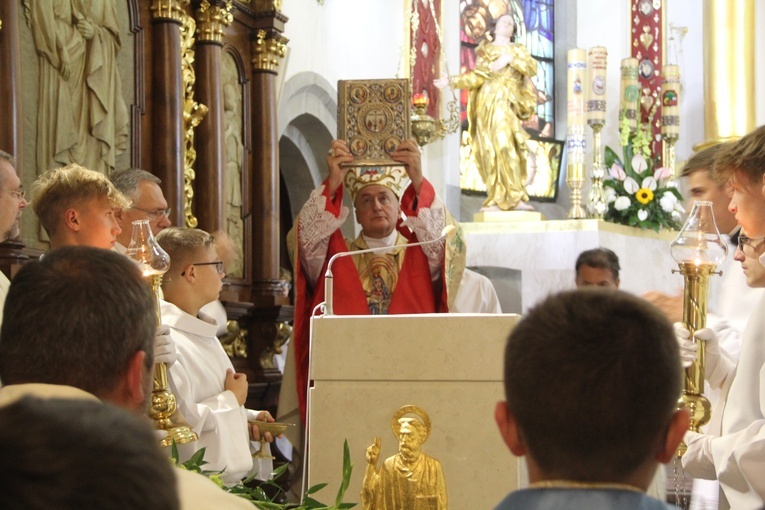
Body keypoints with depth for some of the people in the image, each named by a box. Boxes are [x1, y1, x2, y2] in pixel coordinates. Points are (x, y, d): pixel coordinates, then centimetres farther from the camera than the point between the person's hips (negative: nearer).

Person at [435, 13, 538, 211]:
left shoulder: (518, 50, 19)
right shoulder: (485, 50, 21)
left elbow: (532, 68, 1)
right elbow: (477, 77, 9)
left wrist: (510, 58, -11)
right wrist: (452, 81, -2)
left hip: (506, 102, -2)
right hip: (486, 101, 2)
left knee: (504, 144, -21)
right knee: (489, 150, -6)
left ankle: (513, 197, -23)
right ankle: (497, 200, -6)